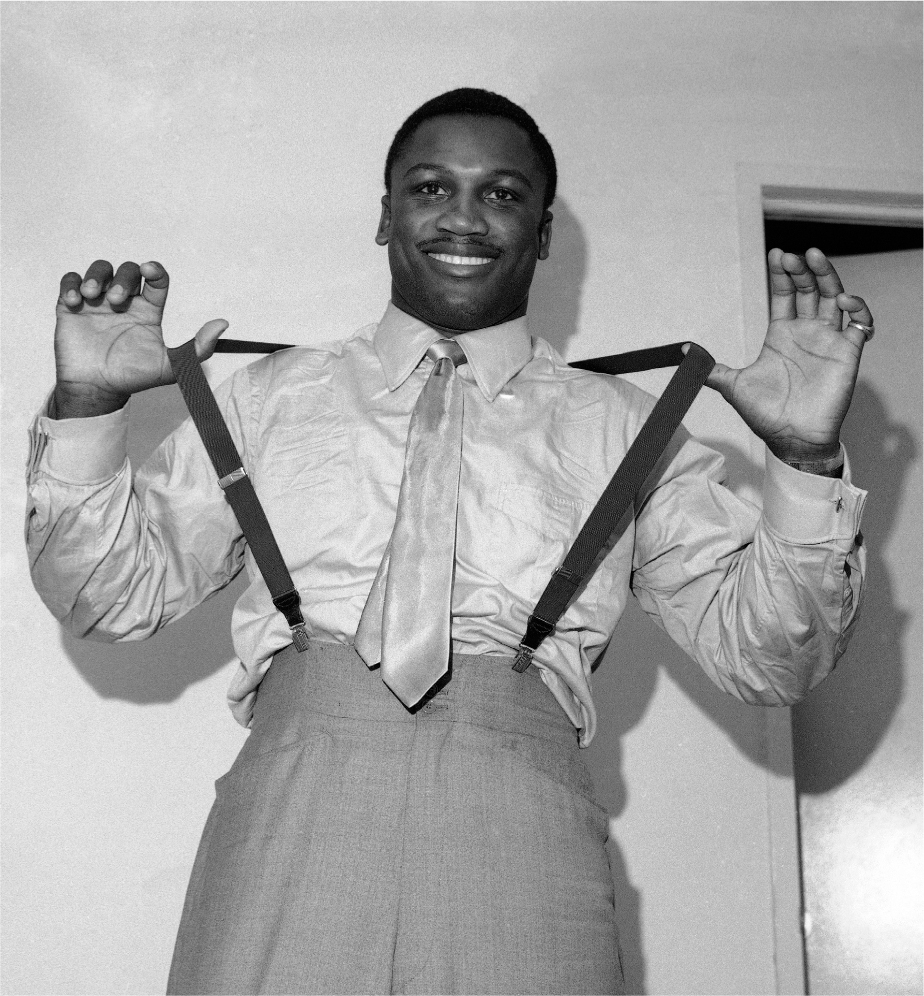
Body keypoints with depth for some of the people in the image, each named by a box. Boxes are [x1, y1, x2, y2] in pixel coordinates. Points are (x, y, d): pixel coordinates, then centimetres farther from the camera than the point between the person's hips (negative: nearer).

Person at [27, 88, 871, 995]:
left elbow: (763, 658, 8)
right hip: (289, 808, 1)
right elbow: (111, 595, 14)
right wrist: (87, 407, -1)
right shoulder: (271, 397, 16)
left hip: (522, 827, 0)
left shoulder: (621, 428, 13)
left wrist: (807, 461, -7)